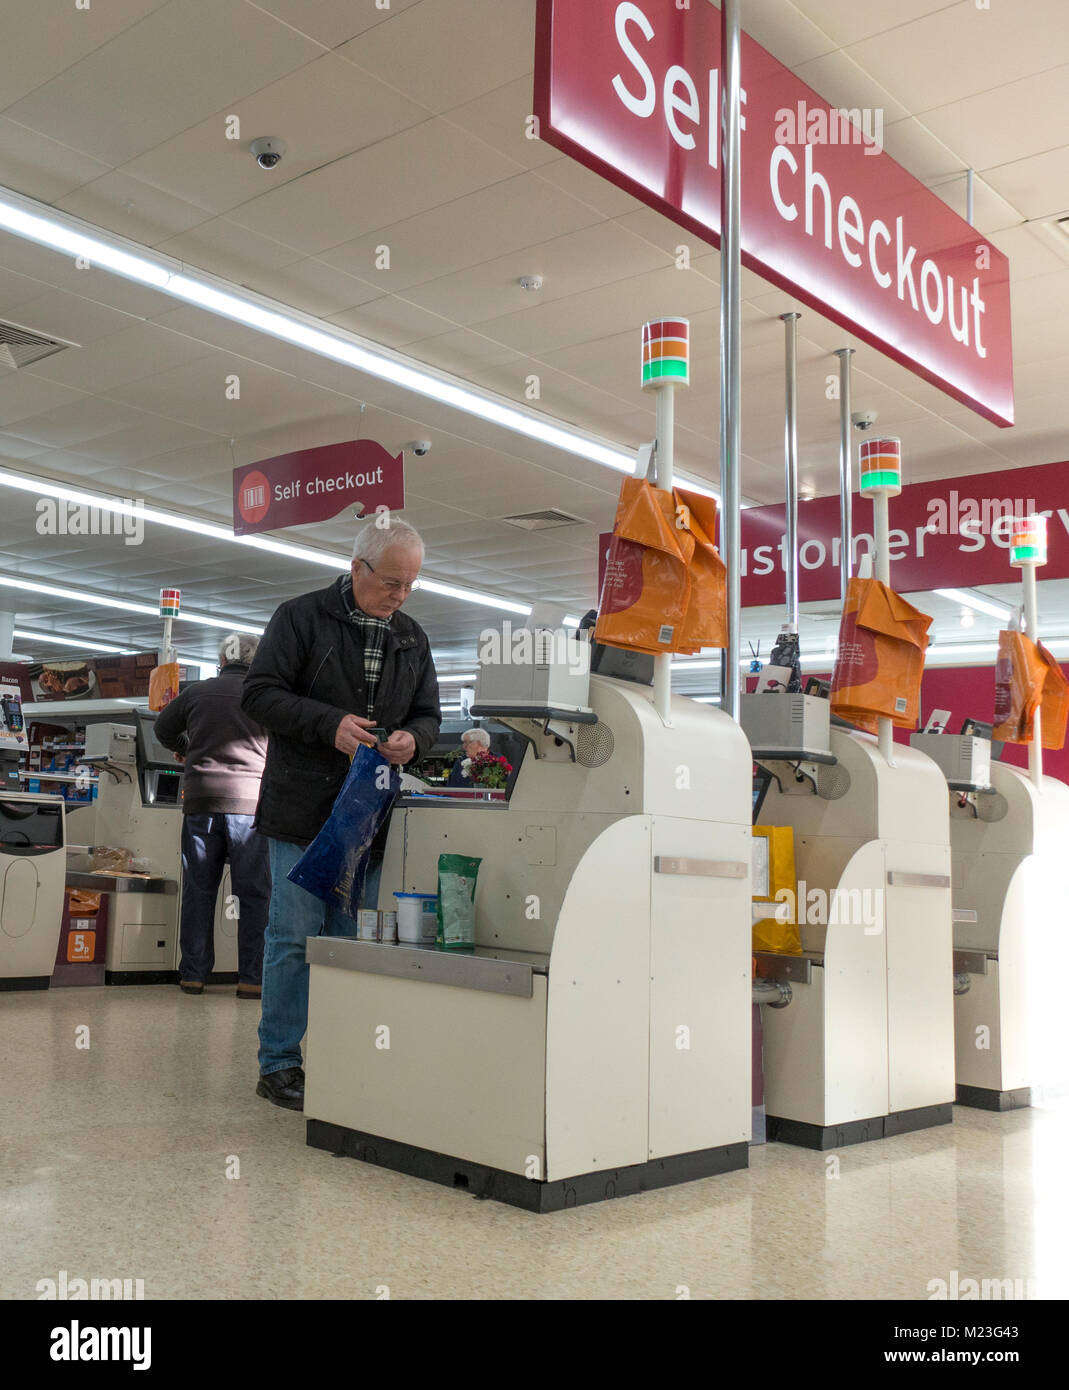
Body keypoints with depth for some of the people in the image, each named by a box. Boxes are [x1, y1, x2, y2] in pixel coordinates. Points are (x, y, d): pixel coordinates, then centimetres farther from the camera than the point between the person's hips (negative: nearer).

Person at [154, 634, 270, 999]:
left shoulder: (198, 691, 8)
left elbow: (163, 728, 22)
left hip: (201, 801, 2)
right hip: (250, 802, -2)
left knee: (198, 891, 9)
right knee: (253, 894, 3)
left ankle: (193, 975, 13)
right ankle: (251, 979, 2)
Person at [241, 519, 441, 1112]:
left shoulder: (412, 639, 14)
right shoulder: (301, 618, -1)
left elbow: (428, 715, 19)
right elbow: (259, 694, -6)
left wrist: (412, 739, -5)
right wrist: (329, 724, -19)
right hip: (301, 810, -5)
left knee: (351, 940, 9)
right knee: (295, 936, -3)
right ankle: (278, 1064, 9)